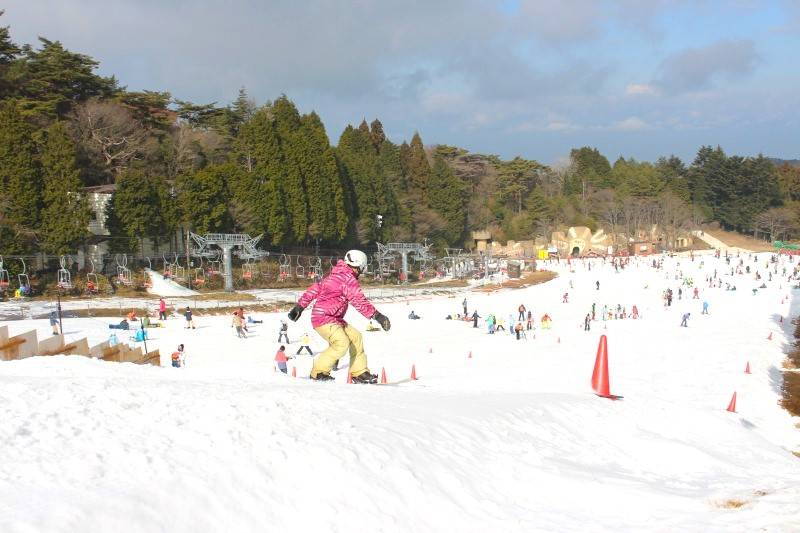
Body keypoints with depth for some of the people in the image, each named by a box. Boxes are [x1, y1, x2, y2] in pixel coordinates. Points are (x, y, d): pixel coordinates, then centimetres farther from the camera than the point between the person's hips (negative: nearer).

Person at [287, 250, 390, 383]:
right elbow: (360, 302, -19)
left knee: (355, 336, 10)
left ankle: (359, 373, 11)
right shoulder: (348, 279, -12)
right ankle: (318, 373, -15)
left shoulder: (334, 276, 17)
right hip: (324, 318, -10)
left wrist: (299, 307, 22)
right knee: (342, 342, -27)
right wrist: (377, 316, -20)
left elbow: (315, 289, 19)